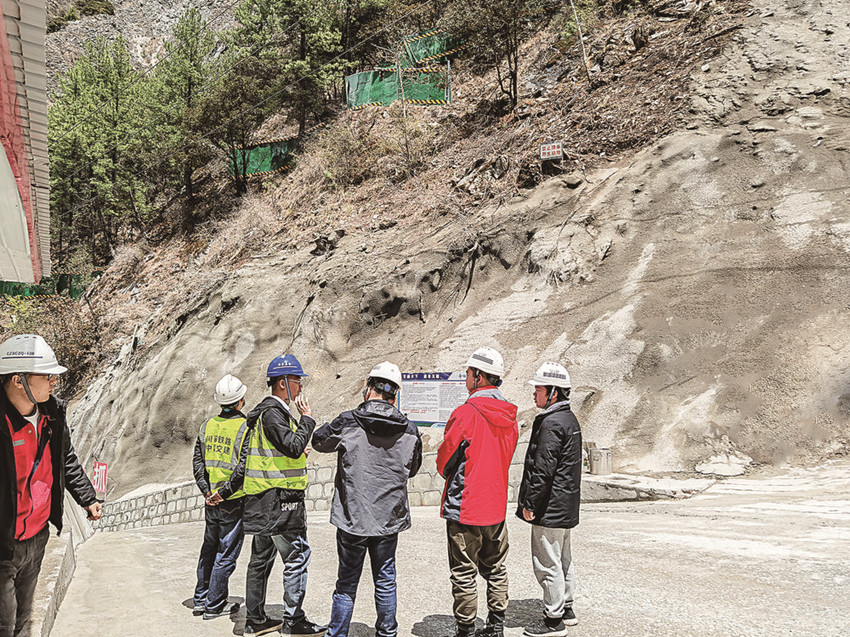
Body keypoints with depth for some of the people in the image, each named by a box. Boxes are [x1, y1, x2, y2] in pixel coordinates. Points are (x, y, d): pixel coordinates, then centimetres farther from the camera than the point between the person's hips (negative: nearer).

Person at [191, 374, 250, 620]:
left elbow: (197, 460, 4)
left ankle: (200, 599, 28)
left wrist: (207, 490, 0)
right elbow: (243, 467, -22)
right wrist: (225, 492, -14)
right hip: (234, 500, -6)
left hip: (211, 500, 6)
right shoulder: (245, 427, -14)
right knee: (226, 552, 4)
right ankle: (214, 605, 11)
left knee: (209, 548, 19)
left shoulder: (208, 424, 5)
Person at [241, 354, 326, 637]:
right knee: (297, 557, -3)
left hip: (263, 504, 11)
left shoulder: (268, 411, 17)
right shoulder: (272, 412, -16)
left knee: (261, 559, 14)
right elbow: (294, 447, -23)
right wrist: (307, 419, -14)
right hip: (280, 499, -11)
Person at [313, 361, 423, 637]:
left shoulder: (347, 422, -11)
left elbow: (319, 441, 9)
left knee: (347, 583, 10)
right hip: (389, 520, 2)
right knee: (385, 580, 16)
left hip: (352, 519, -2)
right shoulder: (409, 430, -4)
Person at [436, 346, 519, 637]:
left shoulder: (466, 412, -17)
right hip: (496, 505, 7)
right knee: (495, 569, 18)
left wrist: (448, 473, 11)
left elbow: (444, 459, -10)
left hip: (464, 506, -7)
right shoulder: (509, 416, 4)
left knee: (464, 573, 4)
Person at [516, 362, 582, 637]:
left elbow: (543, 468, -23)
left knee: (547, 563, -2)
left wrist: (529, 503, -16)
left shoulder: (552, 423, -20)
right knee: (563, 559, 19)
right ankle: (566, 610, 30)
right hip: (566, 506, 11)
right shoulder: (569, 419, 13)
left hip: (549, 508, -11)